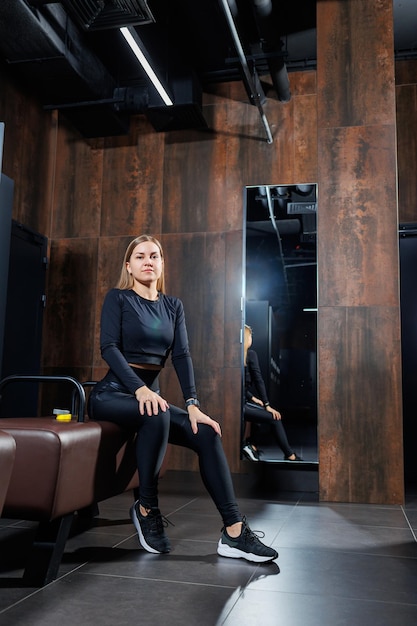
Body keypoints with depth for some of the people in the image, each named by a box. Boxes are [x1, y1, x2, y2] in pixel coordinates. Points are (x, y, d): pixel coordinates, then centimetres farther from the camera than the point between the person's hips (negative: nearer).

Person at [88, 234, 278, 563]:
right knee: (157, 415, -37)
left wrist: (193, 404, -15)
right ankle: (147, 509, -17)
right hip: (113, 393, -5)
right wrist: (140, 388, -31)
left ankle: (234, 532, -17)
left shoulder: (173, 306, 11)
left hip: (150, 393, 5)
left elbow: (182, 355, 0)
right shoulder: (118, 298, -1)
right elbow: (109, 347, -15)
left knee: (208, 433, -17)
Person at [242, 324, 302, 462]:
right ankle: (290, 455, 6)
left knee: (252, 409, 30)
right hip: (241, 404, -7)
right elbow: (258, 380, -6)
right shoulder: (251, 354, -5)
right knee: (274, 418, 1)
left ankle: (248, 443, 20)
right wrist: (267, 405, -4)